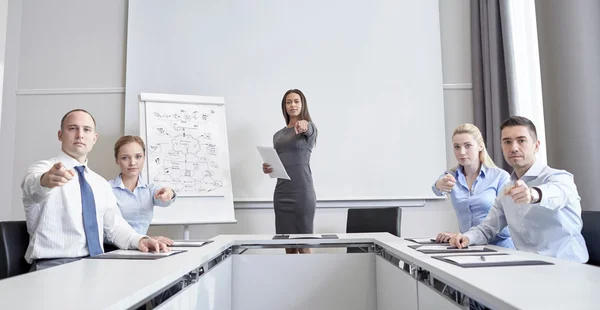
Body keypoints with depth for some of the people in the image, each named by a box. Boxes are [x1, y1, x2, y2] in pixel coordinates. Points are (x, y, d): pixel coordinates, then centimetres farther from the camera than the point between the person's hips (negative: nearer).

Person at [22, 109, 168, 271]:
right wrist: (46, 181, -48)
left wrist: (139, 240, -7)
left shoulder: (101, 183, 16)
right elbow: (34, 186, -25)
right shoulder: (41, 170, -2)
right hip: (53, 266, -5)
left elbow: (114, 226, 13)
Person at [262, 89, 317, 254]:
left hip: (302, 193, -5)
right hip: (281, 193, 5)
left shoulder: (309, 128, 0)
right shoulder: (278, 135, 15)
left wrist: (303, 124, -50)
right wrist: (268, 169, -2)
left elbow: (309, 128, -26)